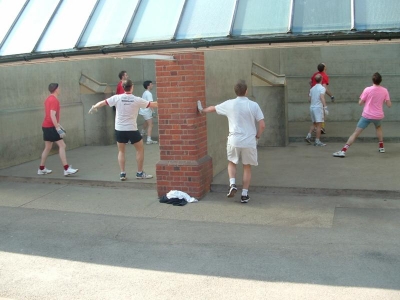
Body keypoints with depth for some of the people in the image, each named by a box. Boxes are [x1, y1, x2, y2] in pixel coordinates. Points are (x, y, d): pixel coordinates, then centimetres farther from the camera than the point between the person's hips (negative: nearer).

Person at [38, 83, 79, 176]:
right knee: (62, 145, -10)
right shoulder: (54, 100, -14)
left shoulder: (48, 99, 15)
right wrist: (58, 128, -25)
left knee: (47, 148, 15)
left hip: (46, 126, 10)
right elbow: (52, 115, -22)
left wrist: (58, 125, 27)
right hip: (51, 127, -10)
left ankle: (41, 169, 21)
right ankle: (67, 169, -13)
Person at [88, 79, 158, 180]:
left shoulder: (117, 98, -4)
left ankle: (122, 174, 12)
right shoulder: (137, 100, -7)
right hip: (132, 129, -2)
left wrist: (94, 107, 24)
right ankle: (140, 173, 14)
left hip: (119, 129, 2)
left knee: (121, 151, 17)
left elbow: (103, 102, 5)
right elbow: (152, 104, 3)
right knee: (140, 149, 13)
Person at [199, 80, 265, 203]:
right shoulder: (253, 105, -5)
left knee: (232, 163, 24)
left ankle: (232, 184, 3)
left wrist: (202, 110, 34)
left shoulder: (229, 104, -1)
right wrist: (257, 136, 11)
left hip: (234, 140, 1)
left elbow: (213, 108, 15)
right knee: (247, 167, 14)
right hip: (249, 141, 0)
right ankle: (244, 194, 15)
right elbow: (262, 125, -7)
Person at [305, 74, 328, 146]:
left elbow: (309, 99, 14)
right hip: (318, 107, -7)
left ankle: (308, 136, 6)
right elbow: (322, 98, -21)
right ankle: (317, 141, -4)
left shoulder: (312, 88, 13)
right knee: (319, 124, -4)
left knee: (314, 123, 20)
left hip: (312, 107, 7)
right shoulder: (322, 88, -7)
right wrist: (325, 107, -24)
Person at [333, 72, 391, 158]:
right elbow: (389, 105, 2)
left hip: (367, 115, -3)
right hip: (378, 116, 3)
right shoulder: (385, 91, -2)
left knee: (355, 133, -4)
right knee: (378, 127, 36)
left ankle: (343, 151, -13)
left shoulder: (367, 90, -9)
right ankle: (381, 147, 37)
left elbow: (360, 103, -5)